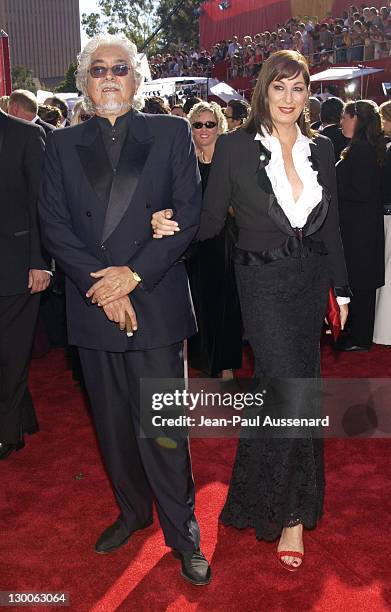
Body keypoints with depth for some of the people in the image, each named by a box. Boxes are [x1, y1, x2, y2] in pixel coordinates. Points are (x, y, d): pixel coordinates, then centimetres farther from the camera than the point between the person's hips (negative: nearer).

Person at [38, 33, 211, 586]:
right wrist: (101, 282, -10)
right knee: (113, 422, 14)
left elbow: (189, 214, -3)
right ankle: (132, 512, 35)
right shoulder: (63, 145, 10)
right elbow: (53, 224, 3)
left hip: (155, 303, -3)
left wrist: (134, 273, -12)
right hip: (94, 307, 3)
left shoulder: (171, 135, 4)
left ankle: (183, 533, 18)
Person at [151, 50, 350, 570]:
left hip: (312, 281, 5)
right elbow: (210, 220, -4)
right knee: (293, 393, -11)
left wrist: (341, 288, 13)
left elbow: (331, 226, 11)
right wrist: (171, 225, -25)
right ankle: (293, 513, 11)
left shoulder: (320, 149, 6)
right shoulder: (235, 147, -6)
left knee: (277, 384, 13)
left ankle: (258, 495, 36)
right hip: (264, 284, -4)